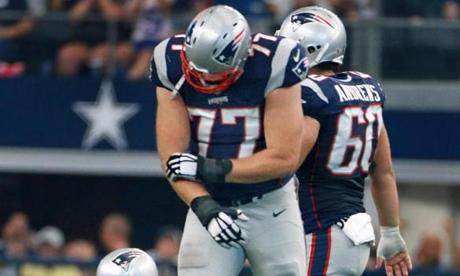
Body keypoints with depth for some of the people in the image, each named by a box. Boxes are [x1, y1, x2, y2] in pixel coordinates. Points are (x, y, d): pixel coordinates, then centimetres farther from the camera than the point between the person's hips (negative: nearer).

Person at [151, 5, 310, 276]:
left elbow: (284, 158, -19)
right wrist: (204, 206, -27)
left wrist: (210, 169, -21)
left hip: (271, 207, -1)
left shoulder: (273, 65, -20)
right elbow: (173, 159, -11)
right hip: (212, 205, 1)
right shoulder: (173, 65, -13)